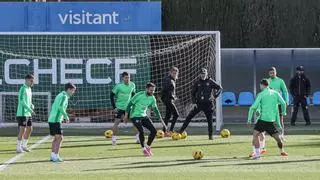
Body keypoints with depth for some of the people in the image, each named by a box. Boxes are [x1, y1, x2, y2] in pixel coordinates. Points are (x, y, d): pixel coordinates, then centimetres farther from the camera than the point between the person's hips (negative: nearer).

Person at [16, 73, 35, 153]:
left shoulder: (29, 89, 14)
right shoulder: (23, 89, -14)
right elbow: (22, 101, -22)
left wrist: (32, 105, 0)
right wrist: (30, 110, -24)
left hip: (28, 114, 9)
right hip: (22, 113, -9)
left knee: (29, 129, 12)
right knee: (22, 130, -8)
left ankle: (24, 145, 24)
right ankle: (19, 148, -2)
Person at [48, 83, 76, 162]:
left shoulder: (59, 95, 19)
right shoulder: (64, 96, -11)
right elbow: (60, 107, -27)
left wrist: (63, 117, 22)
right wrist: (66, 116, -16)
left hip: (51, 119, 10)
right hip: (56, 120, -10)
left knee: (56, 138, 14)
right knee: (59, 138, -8)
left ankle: (52, 156, 14)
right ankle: (56, 156, -11)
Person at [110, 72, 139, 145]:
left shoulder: (132, 85, -2)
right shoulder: (118, 86, -15)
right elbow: (112, 95, -9)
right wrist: (114, 107, -12)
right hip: (119, 107, -4)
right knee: (116, 122, -8)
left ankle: (138, 137, 14)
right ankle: (114, 138, 5)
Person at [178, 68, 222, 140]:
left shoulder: (210, 81, 0)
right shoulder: (197, 83, 7)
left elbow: (220, 88, 3)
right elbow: (192, 93, 12)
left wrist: (214, 96, -5)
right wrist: (194, 102, 2)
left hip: (208, 104, -2)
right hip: (199, 103, 2)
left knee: (209, 120, 0)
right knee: (189, 117, -4)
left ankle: (210, 135, 9)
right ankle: (181, 131, -1)